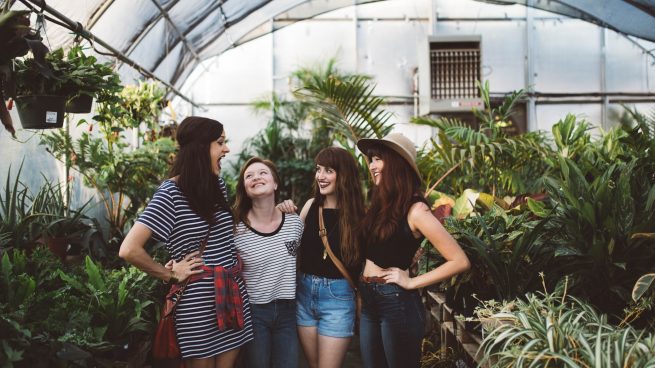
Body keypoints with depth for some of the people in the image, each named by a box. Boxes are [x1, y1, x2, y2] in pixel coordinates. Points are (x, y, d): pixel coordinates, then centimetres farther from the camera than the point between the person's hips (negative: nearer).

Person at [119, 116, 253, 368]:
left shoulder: (218, 184, 7)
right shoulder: (171, 192, -14)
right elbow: (129, 250, -21)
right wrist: (171, 275, -11)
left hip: (234, 296, 6)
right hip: (198, 302, -6)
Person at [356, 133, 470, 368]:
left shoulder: (414, 209, -15)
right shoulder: (379, 203, 6)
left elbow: (460, 261, -19)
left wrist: (411, 283, -15)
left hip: (396, 303, -7)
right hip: (369, 301, 7)